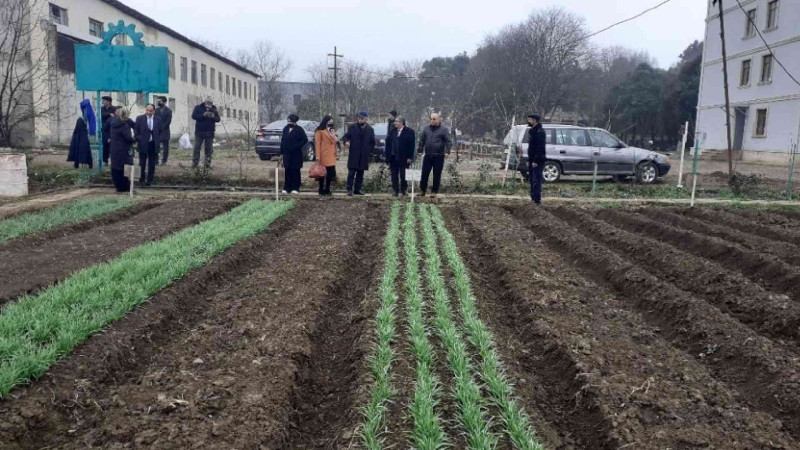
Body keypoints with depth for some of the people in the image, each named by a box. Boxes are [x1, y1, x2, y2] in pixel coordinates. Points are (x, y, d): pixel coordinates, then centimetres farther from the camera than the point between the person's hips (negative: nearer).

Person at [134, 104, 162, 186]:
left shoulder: (158, 119, 4)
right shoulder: (139, 118, -1)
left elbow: (160, 131, 8)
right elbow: (136, 130, 1)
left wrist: (158, 141, -1)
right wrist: (137, 140, -8)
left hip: (153, 144, 2)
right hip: (143, 144, -1)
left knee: (152, 164, 6)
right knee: (142, 164, 4)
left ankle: (150, 180, 16)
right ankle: (141, 179, 15)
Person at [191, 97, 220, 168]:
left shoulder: (214, 109, 9)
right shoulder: (198, 108, 3)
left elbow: (218, 119, 7)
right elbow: (193, 116, -7)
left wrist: (213, 117, -16)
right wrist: (203, 115, -19)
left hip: (210, 133, 1)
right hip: (199, 131, -1)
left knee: (209, 148, 3)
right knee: (197, 147, 0)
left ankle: (208, 162, 9)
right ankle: (195, 162, 4)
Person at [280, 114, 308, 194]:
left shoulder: (299, 129, -5)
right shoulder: (285, 129, 10)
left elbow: (305, 140, -9)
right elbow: (282, 141, 12)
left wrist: (297, 146, -14)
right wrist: (281, 153, 9)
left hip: (296, 154, -4)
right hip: (287, 154, 4)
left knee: (295, 171, 2)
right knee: (288, 171, 5)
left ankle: (295, 188, 8)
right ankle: (287, 188, 10)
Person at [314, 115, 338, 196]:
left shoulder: (332, 131, 20)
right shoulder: (320, 131, -4)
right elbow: (317, 143, -10)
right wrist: (318, 155, -16)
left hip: (331, 156, 7)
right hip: (323, 155, -7)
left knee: (330, 173, 4)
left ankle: (327, 189, 14)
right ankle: (321, 190, 6)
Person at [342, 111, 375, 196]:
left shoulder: (370, 129, 8)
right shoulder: (352, 127, 4)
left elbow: (372, 142, 15)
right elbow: (346, 136, 1)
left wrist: (369, 151, 5)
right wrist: (346, 141, -21)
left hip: (364, 156, 2)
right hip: (353, 155, -2)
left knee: (360, 174, 7)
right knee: (351, 173, -7)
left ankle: (357, 190, 14)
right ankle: (349, 189, -4)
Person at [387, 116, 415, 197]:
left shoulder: (409, 132, -4)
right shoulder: (393, 131, 10)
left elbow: (411, 145, -7)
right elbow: (388, 143, 12)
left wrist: (410, 157, -12)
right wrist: (388, 155, 4)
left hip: (403, 158, -4)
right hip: (393, 157, 4)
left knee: (403, 175, 3)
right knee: (394, 175, 5)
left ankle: (404, 190, 16)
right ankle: (396, 191, 12)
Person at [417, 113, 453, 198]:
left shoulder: (444, 130, 0)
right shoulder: (426, 129, 11)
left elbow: (449, 142, -4)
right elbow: (422, 140, 16)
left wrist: (447, 151, -15)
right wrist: (420, 150, 11)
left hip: (438, 156, -3)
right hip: (427, 156, 3)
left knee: (437, 175, 2)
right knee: (424, 173, 3)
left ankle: (434, 191, 12)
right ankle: (422, 190, 12)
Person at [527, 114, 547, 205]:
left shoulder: (540, 132, -14)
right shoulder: (532, 131, 17)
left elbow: (540, 147, -20)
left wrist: (536, 160, -23)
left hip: (538, 160, -10)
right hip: (532, 160, 10)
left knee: (536, 180, -10)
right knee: (532, 180, 12)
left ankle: (537, 199, -9)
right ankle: (533, 197, 20)